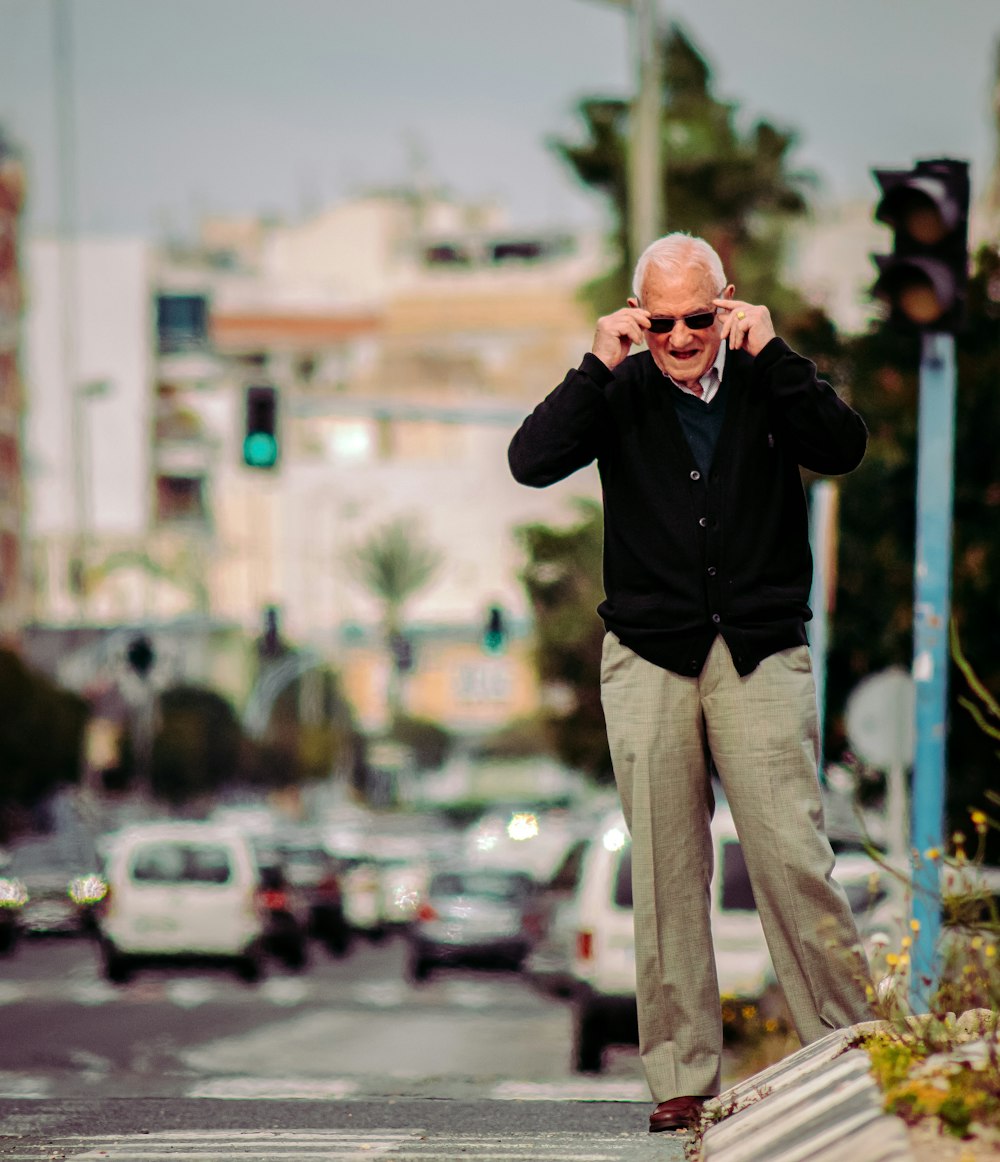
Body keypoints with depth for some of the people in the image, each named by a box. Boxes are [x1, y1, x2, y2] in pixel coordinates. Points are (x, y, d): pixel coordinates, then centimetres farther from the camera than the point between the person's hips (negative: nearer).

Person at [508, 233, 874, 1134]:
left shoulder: (765, 382, 5)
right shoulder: (622, 394, 6)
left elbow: (843, 448, -11)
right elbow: (532, 463, -6)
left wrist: (771, 355, -15)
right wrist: (598, 368, -12)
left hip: (761, 654, -1)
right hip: (650, 660, 1)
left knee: (793, 855, -9)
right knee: (667, 872, 1)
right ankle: (683, 1076, 5)